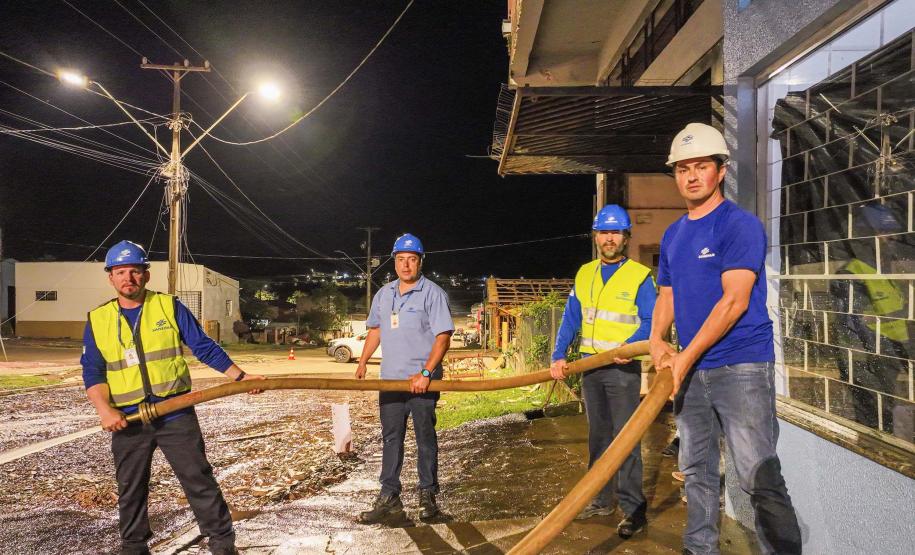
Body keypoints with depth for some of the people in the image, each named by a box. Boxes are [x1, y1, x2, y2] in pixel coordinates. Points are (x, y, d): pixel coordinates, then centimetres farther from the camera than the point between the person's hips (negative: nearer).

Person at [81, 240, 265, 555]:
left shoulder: (169, 307, -1)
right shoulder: (97, 320, 4)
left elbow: (204, 347, -1)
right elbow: (92, 371, 2)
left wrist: (239, 376, -9)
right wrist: (105, 410, -13)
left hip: (176, 413, -2)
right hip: (128, 420, 2)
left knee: (199, 480, 2)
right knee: (130, 491, 15)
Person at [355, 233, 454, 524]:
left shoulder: (433, 293, -8)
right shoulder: (383, 294, 11)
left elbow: (443, 337, -13)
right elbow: (375, 331, 19)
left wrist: (426, 373, -21)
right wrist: (362, 365, 9)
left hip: (421, 381, -5)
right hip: (390, 379, 5)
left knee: (425, 439, 6)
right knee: (391, 439, 9)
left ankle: (428, 496, 19)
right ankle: (389, 499, 16)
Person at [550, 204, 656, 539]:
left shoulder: (640, 276, -5)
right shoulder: (584, 274, 9)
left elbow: (651, 320, -10)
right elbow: (571, 319, 8)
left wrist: (629, 345, -26)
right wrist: (558, 357, -2)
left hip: (623, 368, -5)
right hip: (590, 366, 6)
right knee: (598, 435, 14)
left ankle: (633, 508, 4)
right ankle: (602, 499, 25)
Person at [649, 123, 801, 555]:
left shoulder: (740, 224, -9)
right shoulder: (673, 234, 13)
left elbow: (734, 301, -17)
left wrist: (686, 357, -18)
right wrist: (657, 341, -3)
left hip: (741, 366, -7)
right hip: (692, 370, 7)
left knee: (760, 478, -6)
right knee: (697, 472, 15)